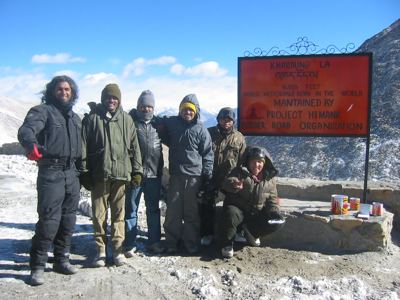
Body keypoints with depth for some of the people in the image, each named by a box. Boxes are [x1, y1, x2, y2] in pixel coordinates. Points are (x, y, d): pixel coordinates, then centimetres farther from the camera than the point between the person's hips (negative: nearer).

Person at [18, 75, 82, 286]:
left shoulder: (75, 118, 18)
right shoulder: (43, 111, -3)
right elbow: (26, 130, -22)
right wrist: (31, 146, -44)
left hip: (72, 173, 7)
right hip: (51, 172, -6)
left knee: (68, 220, 11)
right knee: (49, 219, -10)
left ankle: (62, 260, 24)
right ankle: (37, 266, 1)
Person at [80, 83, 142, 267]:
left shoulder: (126, 119, 10)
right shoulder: (92, 118, 3)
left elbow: (134, 146, 11)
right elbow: (84, 147, 2)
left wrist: (137, 170, 6)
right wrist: (84, 172, -1)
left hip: (121, 173, 1)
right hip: (98, 175, -1)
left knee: (119, 214, 5)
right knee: (99, 214, 4)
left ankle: (118, 249, 14)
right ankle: (101, 250, 14)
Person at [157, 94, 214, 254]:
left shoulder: (201, 130, 1)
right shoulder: (172, 123, 6)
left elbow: (208, 154, 2)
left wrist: (207, 173, -3)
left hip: (194, 176, -2)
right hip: (175, 175, 2)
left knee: (191, 212, 5)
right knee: (173, 211, 3)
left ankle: (192, 244, 17)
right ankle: (171, 242, 14)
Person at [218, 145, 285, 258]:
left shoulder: (270, 178, 3)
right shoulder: (240, 172, -9)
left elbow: (272, 198, 11)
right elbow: (227, 182, -28)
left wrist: (274, 211, -10)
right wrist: (234, 184, -53)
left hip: (257, 214, 4)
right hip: (237, 209, -4)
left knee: (278, 222, -15)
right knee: (231, 214, -37)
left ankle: (247, 233, 0)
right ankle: (226, 244, -13)